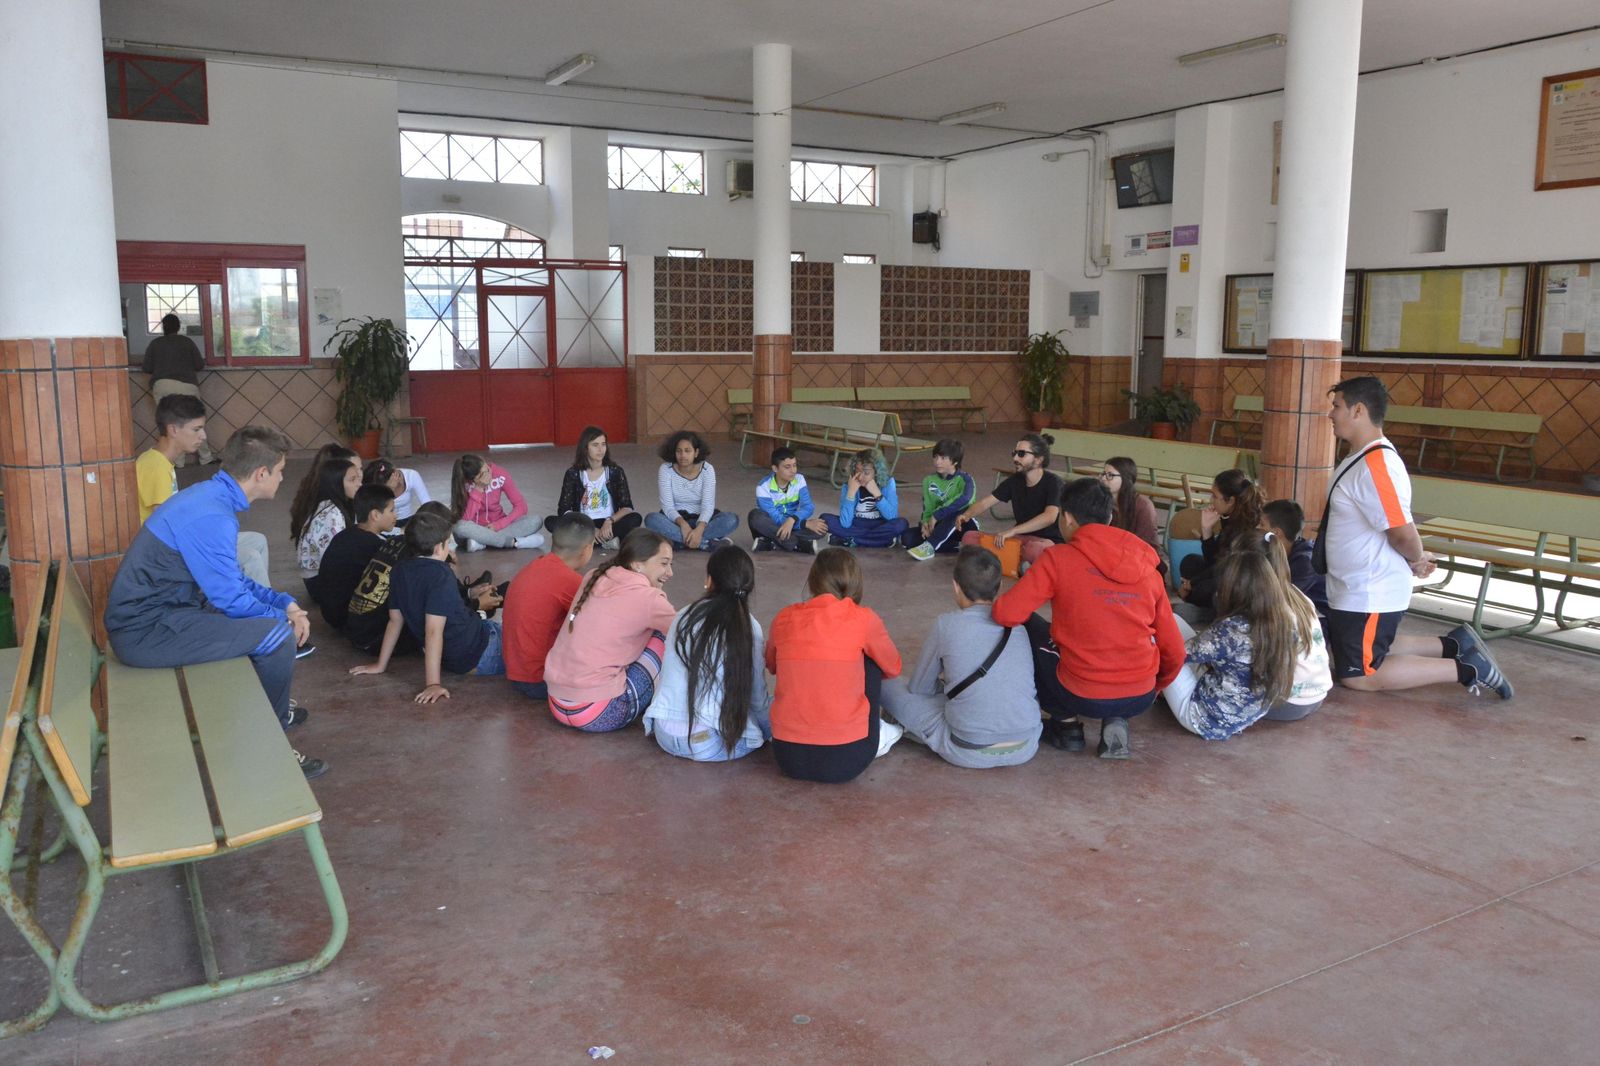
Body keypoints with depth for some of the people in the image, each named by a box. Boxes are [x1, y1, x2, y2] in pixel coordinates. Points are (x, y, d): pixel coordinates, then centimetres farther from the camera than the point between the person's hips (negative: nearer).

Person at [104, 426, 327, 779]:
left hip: (145, 612, 11)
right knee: (276, 634, -18)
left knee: (272, 613, 19)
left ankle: (272, 708, 34)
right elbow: (232, 599, -20)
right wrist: (283, 616, -3)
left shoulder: (210, 496, 8)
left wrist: (285, 603, 6)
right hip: (144, 632, -11)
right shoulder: (211, 516, -24)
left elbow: (233, 581, 16)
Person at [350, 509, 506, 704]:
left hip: (451, 659, 8)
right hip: (478, 656, -8)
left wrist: (381, 664, 18)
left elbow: (395, 621, 8)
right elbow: (433, 631, -28)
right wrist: (433, 683, -30)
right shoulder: (440, 574, -22)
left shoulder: (400, 573, 0)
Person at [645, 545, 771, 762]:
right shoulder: (748, 626, -4)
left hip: (664, 735, 4)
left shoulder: (683, 616, 7)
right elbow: (757, 695, 3)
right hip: (710, 744, -4)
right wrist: (768, 727, 21)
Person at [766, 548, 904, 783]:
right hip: (846, 759, -3)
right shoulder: (863, 619, -6)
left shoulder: (784, 618, 2)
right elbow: (893, 668, 14)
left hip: (787, 757, 3)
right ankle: (875, 737, 25)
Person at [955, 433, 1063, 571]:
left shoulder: (1053, 482, -13)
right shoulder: (1015, 481, 6)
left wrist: (1012, 530, -38)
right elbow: (985, 502, 6)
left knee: (1034, 550, -44)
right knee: (969, 537, -12)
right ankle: (1022, 564, -12)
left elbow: (1049, 516, -29)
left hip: (1047, 540, -7)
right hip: (1020, 538, 7)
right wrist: (967, 515, -17)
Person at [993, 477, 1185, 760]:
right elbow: (1174, 650, 7)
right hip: (1140, 698, 3)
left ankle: (1066, 723, 12)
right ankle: (1116, 722, 11)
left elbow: (1006, 615, -17)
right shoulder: (1147, 567, 3)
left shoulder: (1057, 559, -9)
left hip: (1082, 698, -2)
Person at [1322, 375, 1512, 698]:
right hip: (1355, 590, 10)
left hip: (1368, 596, -10)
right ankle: (1453, 646, 24)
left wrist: (1416, 560, -8)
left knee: (1357, 676, 1)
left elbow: (1403, 532, -26)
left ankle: (1464, 668, 2)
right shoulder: (1364, 458, 6)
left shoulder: (1374, 466, -25)